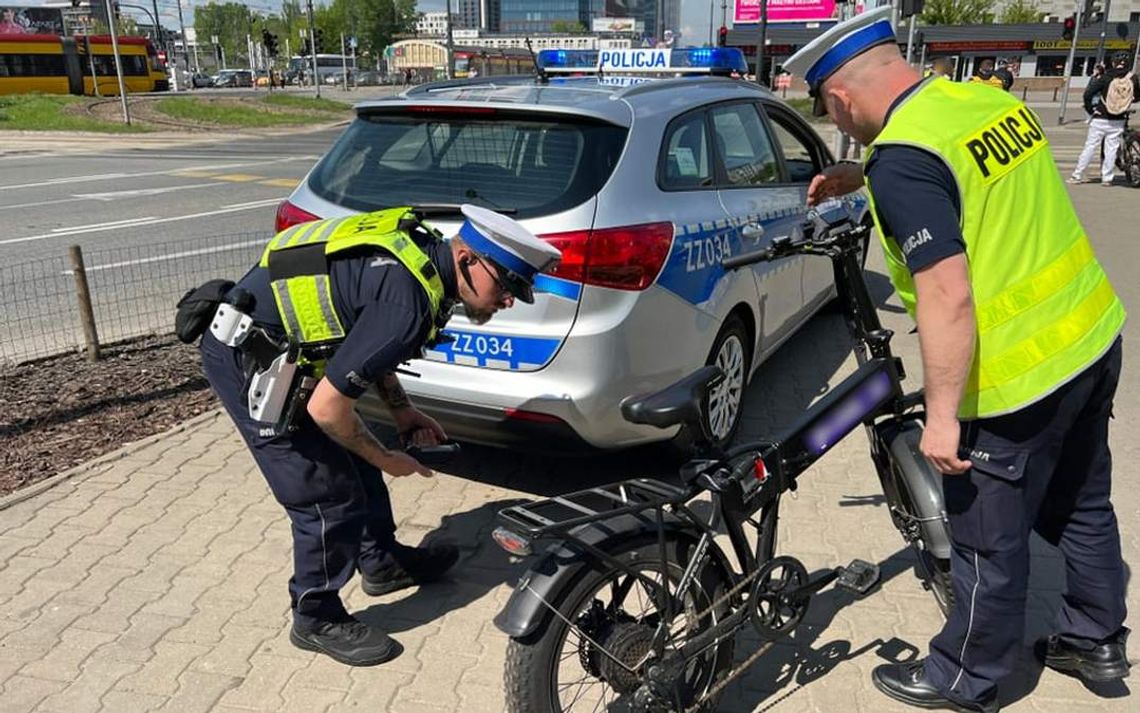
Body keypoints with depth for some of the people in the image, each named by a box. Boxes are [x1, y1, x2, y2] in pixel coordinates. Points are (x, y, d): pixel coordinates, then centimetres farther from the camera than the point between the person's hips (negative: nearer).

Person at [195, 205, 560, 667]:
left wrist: (401, 411, 11)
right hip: (246, 362, -10)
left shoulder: (417, 249, 0)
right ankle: (316, 620, 19)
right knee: (331, 499, -3)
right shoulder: (407, 301, -29)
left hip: (277, 347, 10)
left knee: (354, 459, 19)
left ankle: (383, 562, 38)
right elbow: (326, 408, -25)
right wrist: (386, 459, -8)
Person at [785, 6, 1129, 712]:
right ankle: (1094, 639, 46)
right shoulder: (984, 97, 3)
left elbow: (947, 295, -28)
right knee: (1082, 502, 25)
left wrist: (941, 413, -21)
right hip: (1093, 335, 9)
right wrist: (863, 176, 20)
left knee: (990, 543, 10)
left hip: (1019, 377, -9)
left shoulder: (902, 159, -23)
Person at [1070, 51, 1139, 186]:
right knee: (1111, 149, 8)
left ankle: (1077, 176, 5)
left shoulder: (1105, 77, -9)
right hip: (1118, 121, 2)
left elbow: (1088, 93, -16)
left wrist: (1089, 109, -3)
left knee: (1090, 147, 3)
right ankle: (1107, 178, 10)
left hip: (1100, 119, -2)